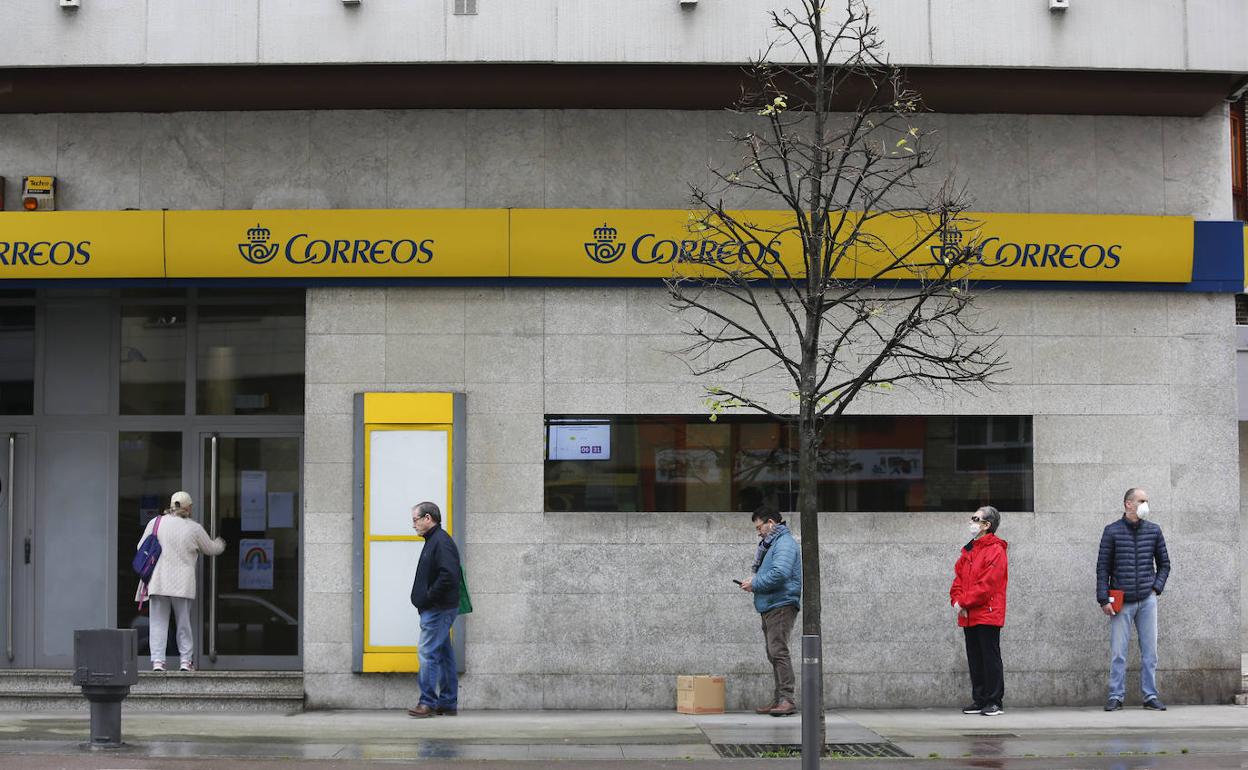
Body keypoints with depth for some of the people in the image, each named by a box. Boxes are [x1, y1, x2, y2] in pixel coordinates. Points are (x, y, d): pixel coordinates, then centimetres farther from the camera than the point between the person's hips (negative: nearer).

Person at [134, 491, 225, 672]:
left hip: (158, 581, 1)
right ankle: (186, 660, 11)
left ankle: (157, 660, -4)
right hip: (182, 582, -1)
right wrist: (220, 544, 36)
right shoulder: (194, 528, -1)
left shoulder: (155, 523, 1)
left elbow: (141, 548, 8)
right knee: (184, 622, 11)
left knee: (158, 622, 4)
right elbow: (210, 549, 13)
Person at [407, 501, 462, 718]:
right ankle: (448, 703, 15)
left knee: (427, 652, -10)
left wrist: (428, 598, -18)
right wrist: (424, 600, 11)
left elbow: (448, 575, -25)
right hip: (437, 609, 11)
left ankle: (428, 702, -8)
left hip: (438, 610, -11)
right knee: (443, 654, 11)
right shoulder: (433, 541, 18)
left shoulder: (441, 542, -14)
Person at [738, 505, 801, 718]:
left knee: (778, 651, -15)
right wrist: (755, 581, 11)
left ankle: (788, 699, -17)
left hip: (782, 605, -11)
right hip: (770, 606, 11)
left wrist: (755, 583, -14)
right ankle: (779, 700, 16)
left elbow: (779, 574, -25)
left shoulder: (785, 543, -12)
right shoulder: (772, 544, 22)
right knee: (774, 654, 12)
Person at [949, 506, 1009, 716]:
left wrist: (964, 602, -15)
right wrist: (956, 600, -2)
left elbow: (987, 584, -17)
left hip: (987, 614, -8)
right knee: (974, 659, 11)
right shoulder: (968, 550, 17)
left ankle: (995, 702, 0)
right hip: (968, 616, 8)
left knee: (990, 657, -4)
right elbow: (959, 578, 16)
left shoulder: (996, 551, -10)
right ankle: (979, 700, 17)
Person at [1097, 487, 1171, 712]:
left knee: (1149, 650, 3)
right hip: (1121, 601, -2)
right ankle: (1116, 696, 5)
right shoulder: (1112, 531, 0)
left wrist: (1157, 587, 3)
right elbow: (1102, 567, 0)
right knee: (1118, 651, -1)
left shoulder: (1154, 531, 8)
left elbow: (1164, 563, 17)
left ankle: (1150, 695, 9)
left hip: (1147, 600, 2)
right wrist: (1103, 599, -6)